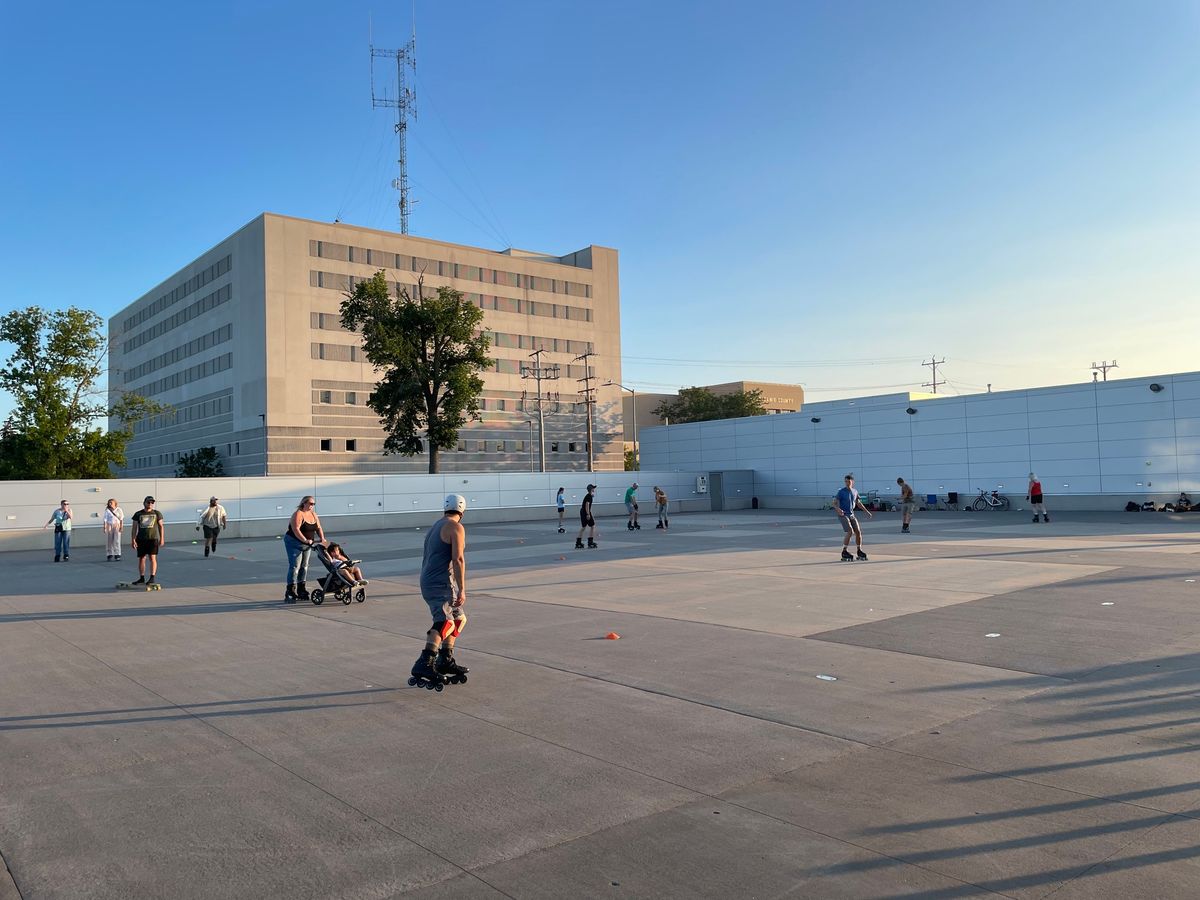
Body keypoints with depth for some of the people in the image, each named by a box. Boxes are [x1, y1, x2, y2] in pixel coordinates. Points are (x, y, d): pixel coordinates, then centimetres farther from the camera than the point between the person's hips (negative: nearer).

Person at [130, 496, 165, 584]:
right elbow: (135, 527, 8)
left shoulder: (157, 513, 7)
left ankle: (152, 578, -8)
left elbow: (161, 526, 9)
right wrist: (133, 539, 1)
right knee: (141, 558, 6)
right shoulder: (138, 514, 8)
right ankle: (142, 578, 14)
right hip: (141, 539, 2)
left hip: (153, 538, -2)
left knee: (152, 558, -9)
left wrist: (162, 538, 3)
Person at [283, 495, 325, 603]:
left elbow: (318, 528, 9)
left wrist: (322, 539, -7)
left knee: (304, 566, 11)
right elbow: (296, 529, -27)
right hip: (294, 543, -8)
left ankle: (301, 591, 20)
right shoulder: (298, 514, -17)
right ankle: (290, 592, -12)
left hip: (307, 545, 8)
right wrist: (305, 540, -34)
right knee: (294, 566, -12)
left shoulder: (313, 514, 8)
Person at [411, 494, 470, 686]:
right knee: (445, 622, -21)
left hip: (428, 582, 9)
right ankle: (424, 664, -36)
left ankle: (446, 661, 20)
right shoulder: (456, 527, -6)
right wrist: (462, 589, -19)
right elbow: (458, 559, -17)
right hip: (441, 583, -9)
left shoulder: (434, 526, 22)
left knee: (459, 619, 20)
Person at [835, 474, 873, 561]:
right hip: (843, 515, -6)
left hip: (851, 515, 6)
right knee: (850, 531, -20)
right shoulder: (841, 492, -9)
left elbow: (859, 503, 20)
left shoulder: (855, 492, 7)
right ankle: (844, 552, -13)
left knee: (858, 532, 0)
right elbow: (835, 504, -12)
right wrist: (838, 509, -33)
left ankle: (859, 551, 14)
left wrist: (867, 512, 19)